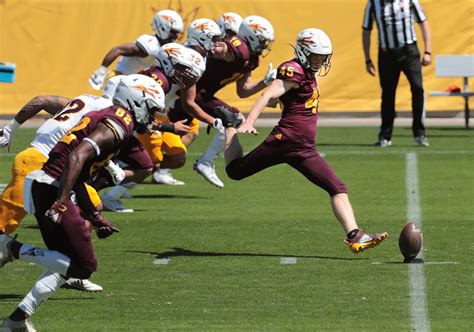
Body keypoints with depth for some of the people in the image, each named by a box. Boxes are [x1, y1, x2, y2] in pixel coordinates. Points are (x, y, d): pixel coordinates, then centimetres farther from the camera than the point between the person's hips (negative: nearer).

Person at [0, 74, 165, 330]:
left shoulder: (103, 117, 21)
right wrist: (61, 202, -29)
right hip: (52, 191, -10)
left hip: (40, 187, 10)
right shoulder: (118, 123, -9)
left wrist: (94, 218, 27)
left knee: (64, 264, 16)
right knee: (83, 265, -6)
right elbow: (78, 157, -23)